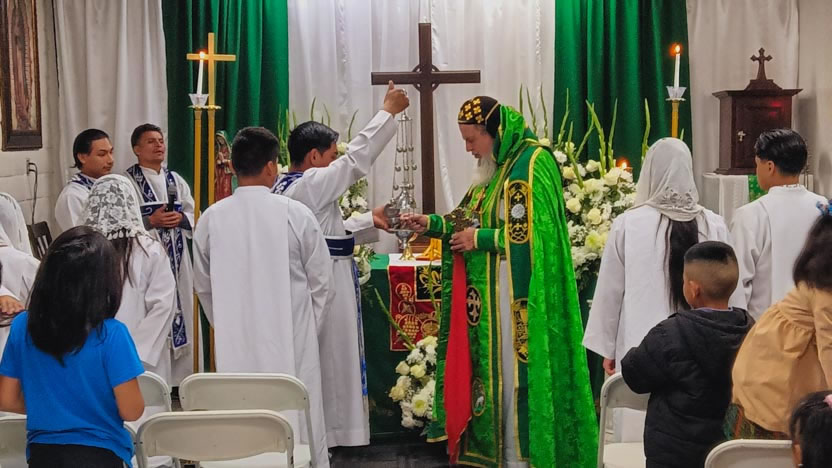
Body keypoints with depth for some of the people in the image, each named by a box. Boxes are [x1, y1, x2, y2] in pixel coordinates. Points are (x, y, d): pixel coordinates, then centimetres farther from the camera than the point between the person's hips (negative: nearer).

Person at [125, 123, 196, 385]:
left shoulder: (175, 180, 14)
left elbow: (193, 215, 14)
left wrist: (179, 218, -6)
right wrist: (151, 220, -18)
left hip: (177, 258, 6)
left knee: (180, 311, 7)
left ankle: (179, 376, 15)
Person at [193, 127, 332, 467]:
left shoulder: (212, 218, -5)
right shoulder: (296, 214, -11)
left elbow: (203, 286, 7)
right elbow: (320, 279, -1)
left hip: (235, 341, 2)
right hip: (291, 340, -2)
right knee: (299, 417, 8)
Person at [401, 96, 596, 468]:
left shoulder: (532, 165, -13)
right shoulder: (496, 166, 15)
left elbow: (533, 235, -20)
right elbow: (471, 221, 20)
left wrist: (479, 239, -15)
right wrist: (432, 224, 6)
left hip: (516, 299, -9)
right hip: (485, 296, 9)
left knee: (514, 374, -4)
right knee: (488, 372, 10)